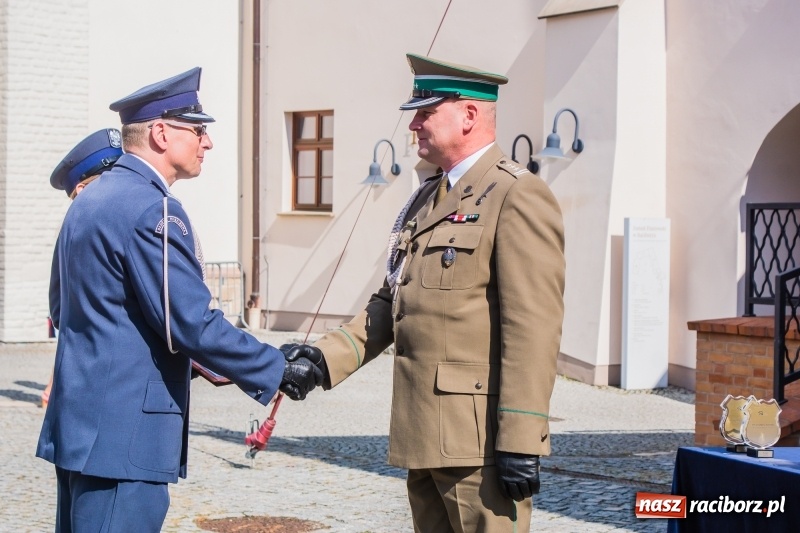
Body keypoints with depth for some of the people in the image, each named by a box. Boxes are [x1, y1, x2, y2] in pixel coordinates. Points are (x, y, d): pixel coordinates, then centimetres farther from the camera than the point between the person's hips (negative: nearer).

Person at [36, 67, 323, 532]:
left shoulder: (90, 200, 14)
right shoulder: (152, 210, -16)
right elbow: (194, 324, -20)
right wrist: (279, 371, -9)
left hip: (77, 422, 10)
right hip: (124, 434, -10)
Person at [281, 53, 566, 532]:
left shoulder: (518, 197, -11)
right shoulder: (426, 200, 17)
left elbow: (533, 330, -17)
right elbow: (390, 304, 20)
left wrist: (520, 443, -21)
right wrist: (326, 358, 6)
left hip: (479, 440, -9)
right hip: (425, 437, 9)